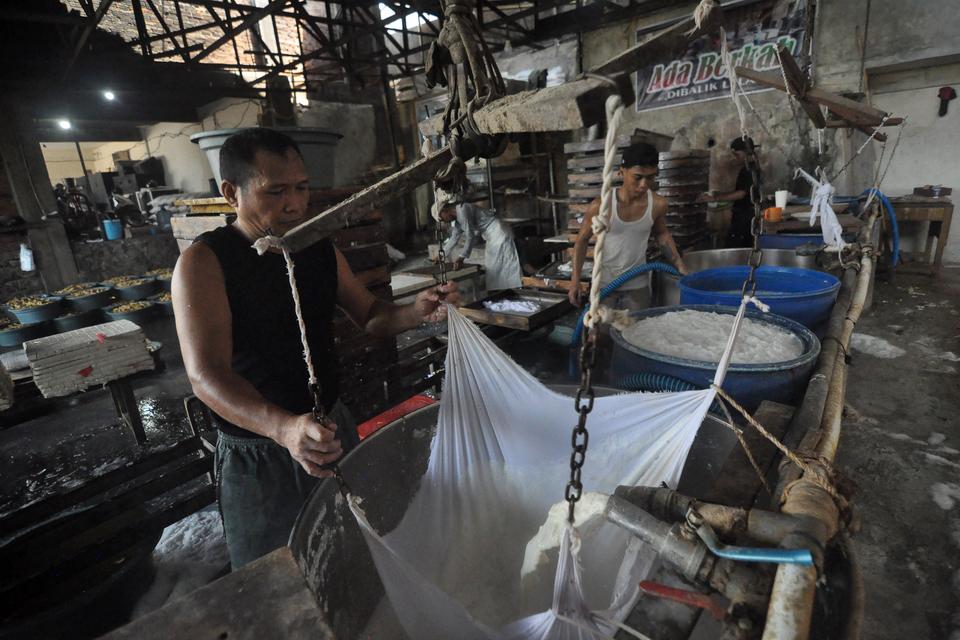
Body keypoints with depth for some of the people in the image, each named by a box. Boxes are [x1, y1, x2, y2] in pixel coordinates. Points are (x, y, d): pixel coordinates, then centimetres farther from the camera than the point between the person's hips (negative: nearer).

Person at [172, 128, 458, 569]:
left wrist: (416, 312, -19)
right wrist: (284, 428, -47)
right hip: (258, 454, -5)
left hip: (330, 429, 5)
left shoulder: (320, 248, -1)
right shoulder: (204, 262, -18)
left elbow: (371, 316, 3)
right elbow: (206, 375, -28)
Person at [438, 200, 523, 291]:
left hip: (498, 233, -10)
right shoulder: (457, 220, 12)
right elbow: (453, 239, 23)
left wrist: (461, 257, -17)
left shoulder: (462, 210, -18)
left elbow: (470, 236, -22)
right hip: (492, 236, 10)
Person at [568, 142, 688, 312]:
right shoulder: (601, 206, -18)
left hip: (638, 285, 3)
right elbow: (582, 241, -6)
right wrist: (575, 280, -10)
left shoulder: (658, 204, -9)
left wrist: (680, 266, 7)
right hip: (604, 284, -2)